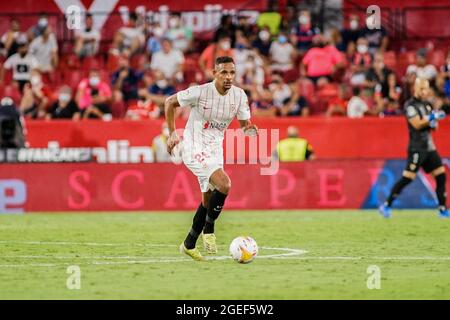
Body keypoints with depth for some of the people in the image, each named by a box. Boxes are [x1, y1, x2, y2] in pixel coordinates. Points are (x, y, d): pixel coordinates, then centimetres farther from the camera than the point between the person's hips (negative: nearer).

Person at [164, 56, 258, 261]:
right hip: (194, 148, -7)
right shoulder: (200, 92, -19)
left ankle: (189, 244, 32)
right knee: (224, 184, -24)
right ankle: (208, 230, -6)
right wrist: (172, 134, -7)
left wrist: (250, 129, -19)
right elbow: (170, 102, -5)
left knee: (208, 200, 14)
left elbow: (245, 124, 6)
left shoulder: (239, 96, -5)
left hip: (214, 149, 7)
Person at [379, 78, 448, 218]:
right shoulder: (410, 105, -8)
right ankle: (386, 205, -5)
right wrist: (432, 117, -20)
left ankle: (443, 209, 6)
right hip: (417, 147, -8)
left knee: (441, 175, 2)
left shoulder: (427, 105, 15)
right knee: (408, 177, -13)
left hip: (429, 147, 8)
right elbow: (417, 124, -18)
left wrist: (433, 123, -2)